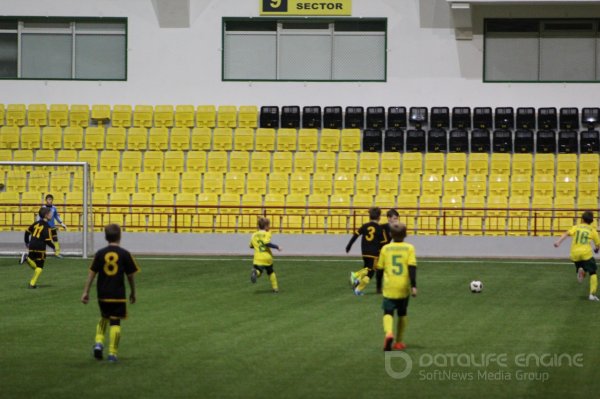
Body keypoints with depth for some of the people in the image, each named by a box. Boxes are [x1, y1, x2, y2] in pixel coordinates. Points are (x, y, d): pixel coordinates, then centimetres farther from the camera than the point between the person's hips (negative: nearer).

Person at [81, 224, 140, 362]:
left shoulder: (100, 253, -2)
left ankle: (99, 342, 6)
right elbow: (130, 276, 1)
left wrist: (86, 292, 4)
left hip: (103, 294, 2)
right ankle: (112, 353, 1)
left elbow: (91, 273, -2)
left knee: (104, 318, 24)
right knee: (115, 322, 3)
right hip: (118, 294, -2)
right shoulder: (124, 254, -6)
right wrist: (133, 292, 14)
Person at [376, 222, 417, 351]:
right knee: (402, 313, 18)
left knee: (388, 312, -2)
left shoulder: (386, 248, 1)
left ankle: (389, 333, -32)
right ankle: (399, 342, 21)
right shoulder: (409, 248, -2)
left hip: (389, 287, -1)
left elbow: (380, 267, 5)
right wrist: (413, 286, -12)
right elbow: (412, 267, -11)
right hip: (404, 287, 1)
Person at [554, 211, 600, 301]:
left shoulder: (576, 227, 12)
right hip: (586, 253, -2)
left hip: (575, 254, 2)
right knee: (593, 273, 9)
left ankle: (580, 270, -12)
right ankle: (592, 294, -3)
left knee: (581, 267, 27)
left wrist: (558, 242, -16)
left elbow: (567, 233, -6)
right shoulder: (592, 230, 10)